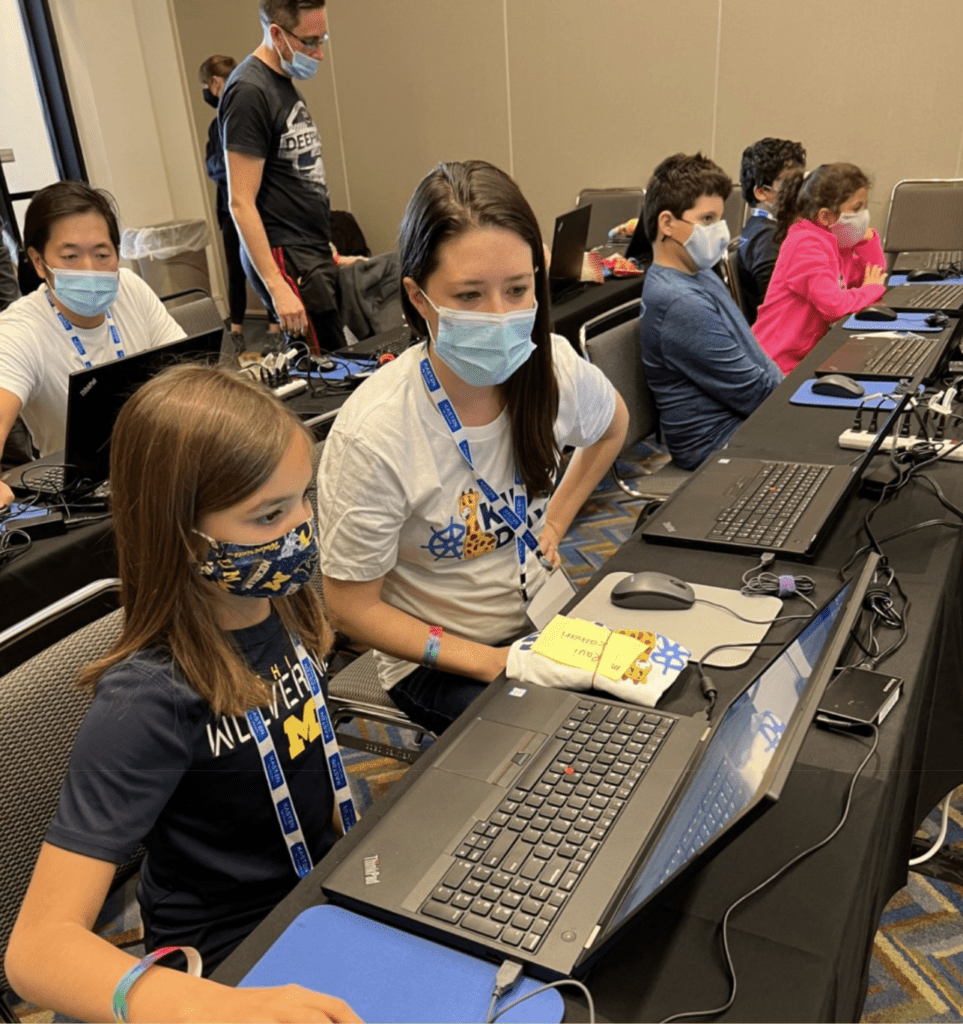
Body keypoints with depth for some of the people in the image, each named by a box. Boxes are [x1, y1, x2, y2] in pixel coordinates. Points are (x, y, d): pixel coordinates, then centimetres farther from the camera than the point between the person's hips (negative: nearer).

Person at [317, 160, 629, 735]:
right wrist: (490, 663, -21)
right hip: (438, 657, -5)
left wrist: (554, 525, 5)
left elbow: (613, 426, 13)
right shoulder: (370, 438, -28)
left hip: (543, 616, 5)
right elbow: (353, 607, -16)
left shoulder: (552, 368, -12)